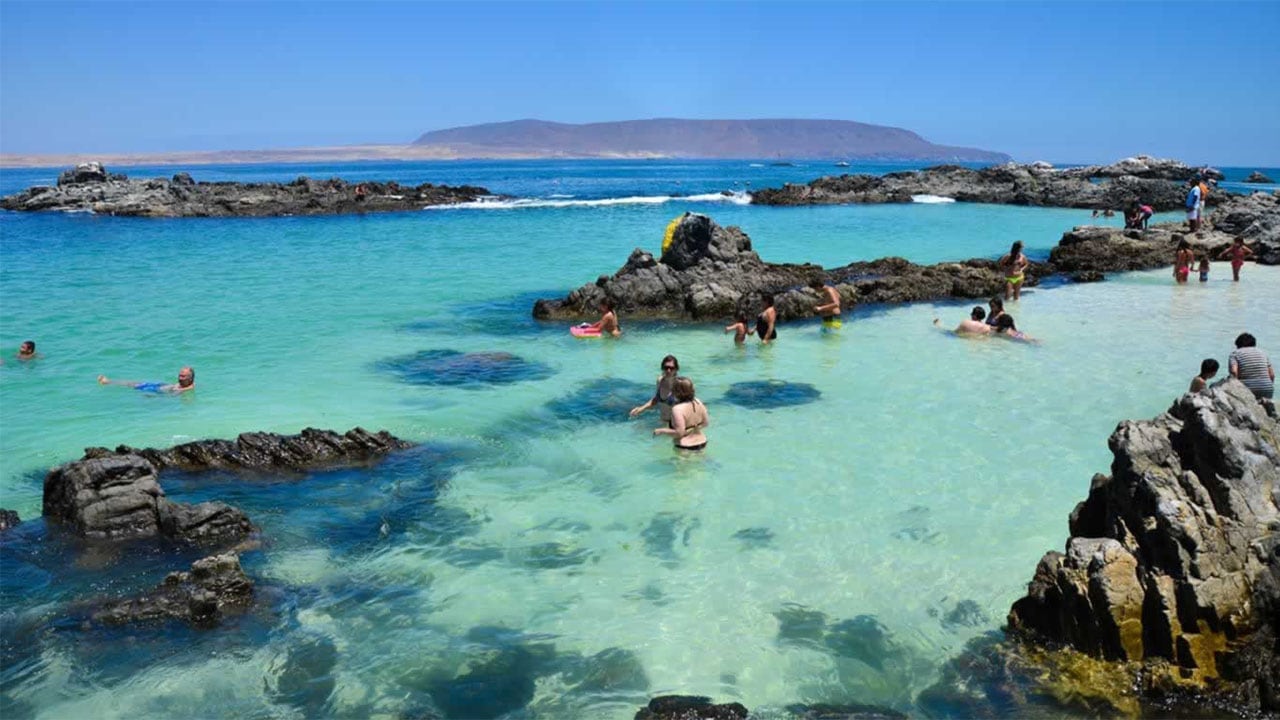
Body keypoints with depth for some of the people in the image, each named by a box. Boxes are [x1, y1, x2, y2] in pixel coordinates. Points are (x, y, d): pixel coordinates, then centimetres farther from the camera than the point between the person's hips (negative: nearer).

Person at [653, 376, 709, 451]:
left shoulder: (678, 409, -25)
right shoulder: (698, 402, -3)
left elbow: (679, 433, -26)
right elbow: (706, 423, 5)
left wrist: (661, 431, -15)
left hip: (685, 447, -8)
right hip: (701, 443, 8)